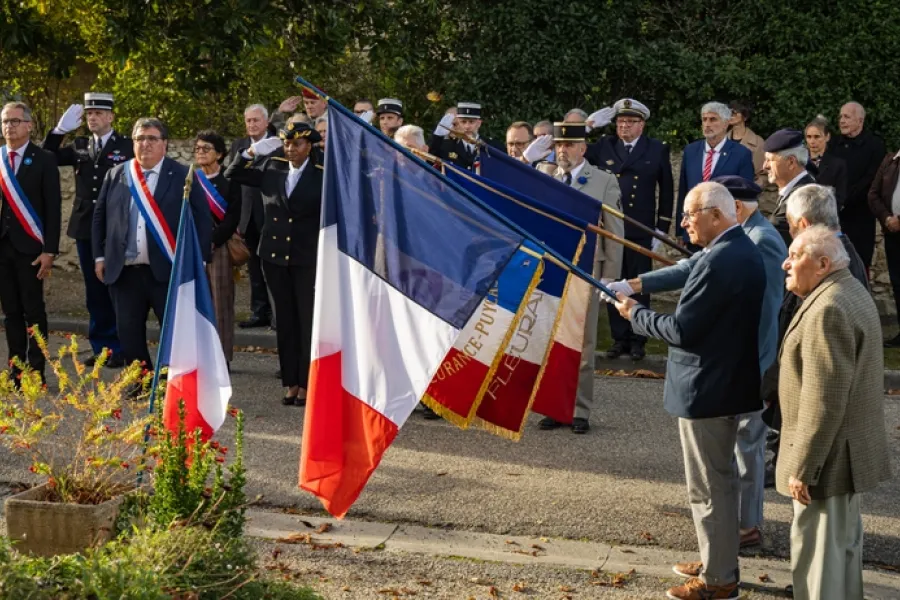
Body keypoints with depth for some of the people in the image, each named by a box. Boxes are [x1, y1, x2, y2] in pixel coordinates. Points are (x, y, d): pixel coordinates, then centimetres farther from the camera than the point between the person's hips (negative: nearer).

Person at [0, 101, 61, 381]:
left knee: (33, 311, 0)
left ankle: (36, 371, 6)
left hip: (29, 246, -3)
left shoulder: (44, 159, -2)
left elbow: (53, 208, -5)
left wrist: (49, 250, -11)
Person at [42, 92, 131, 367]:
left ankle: (118, 348, 7)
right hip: (85, 228, 5)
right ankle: (100, 347, 16)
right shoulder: (80, 145, 10)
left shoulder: (128, 146, -3)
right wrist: (59, 129, -8)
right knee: (94, 291, 9)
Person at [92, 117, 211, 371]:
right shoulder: (116, 175, 10)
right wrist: (100, 256, 10)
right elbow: (100, 217, 16)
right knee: (129, 337, 8)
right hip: (124, 272, 4)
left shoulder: (183, 176, -1)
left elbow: (202, 219, -2)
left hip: (169, 272, -4)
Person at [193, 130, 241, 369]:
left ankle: (222, 357, 1)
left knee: (220, 304, -2)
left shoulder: (229, 181, 2)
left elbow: (233, 219, -4)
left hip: (220, 248, -3)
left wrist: (211, 241, -12)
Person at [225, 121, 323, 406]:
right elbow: (232, 174, 8)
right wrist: (252, 151, -5)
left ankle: (306, 383, 7)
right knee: (285, 321, 9)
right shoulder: (271, 168, 5)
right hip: (275, 256, 4)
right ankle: (290, 382, 16)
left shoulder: (322, 175, -7)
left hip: (308, 258, -4)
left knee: (308, 321, 0)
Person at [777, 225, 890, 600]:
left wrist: (802, 467, -22)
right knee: (843, 542, 21)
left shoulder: (828, 310, -25)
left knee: (817, 555, -2)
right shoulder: (849, 291, 10)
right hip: (851, 449, 11)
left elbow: (824, 401, -27)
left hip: (828, 456, -11)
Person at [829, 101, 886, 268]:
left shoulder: (875, 145, -4)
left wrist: (843, 202, -15)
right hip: (833, 215, 4)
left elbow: (870, 181, -12)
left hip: (860, 217, -4)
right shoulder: (836, 144, 12)